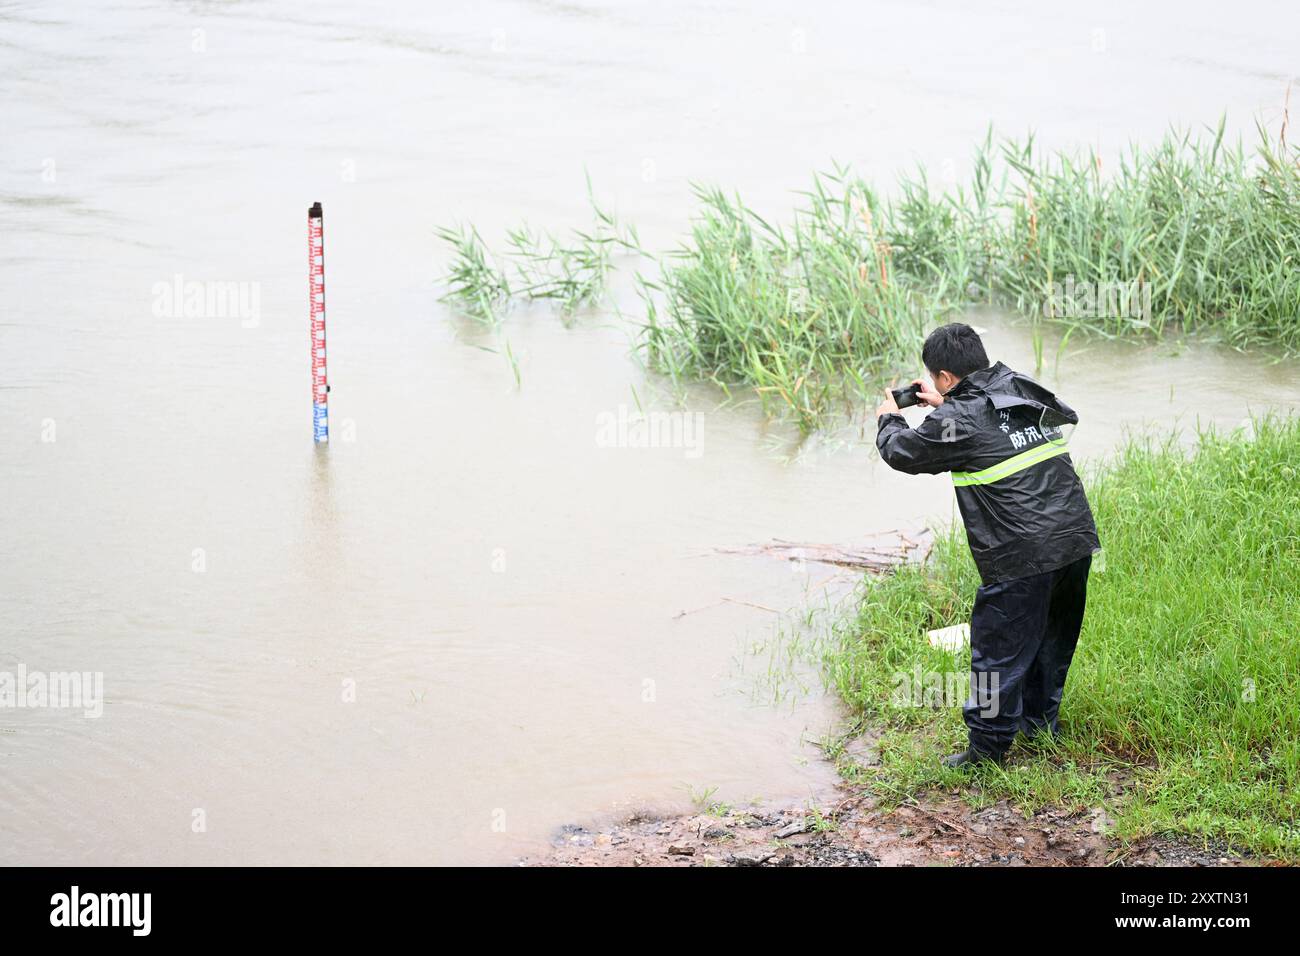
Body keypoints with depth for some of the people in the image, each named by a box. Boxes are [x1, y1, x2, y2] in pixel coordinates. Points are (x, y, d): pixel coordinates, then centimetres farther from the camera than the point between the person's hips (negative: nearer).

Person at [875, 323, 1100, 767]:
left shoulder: (957, 421, -11)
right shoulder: (1025, 390, 10)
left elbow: (902, 452, 6)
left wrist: (888, 420, 26)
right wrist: (944, 404, 35)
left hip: (1021, 557, -8)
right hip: (1076, 541, 8)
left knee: (999, 650, 3)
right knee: (1051, 638, 23)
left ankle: (987, 749, 8)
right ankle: (1040, 721, 39)